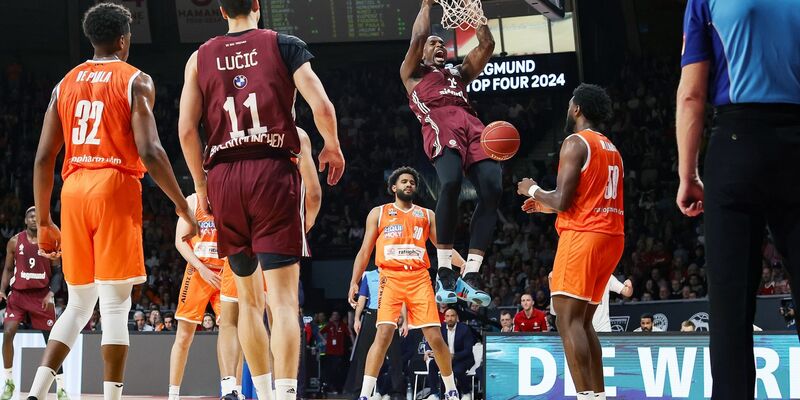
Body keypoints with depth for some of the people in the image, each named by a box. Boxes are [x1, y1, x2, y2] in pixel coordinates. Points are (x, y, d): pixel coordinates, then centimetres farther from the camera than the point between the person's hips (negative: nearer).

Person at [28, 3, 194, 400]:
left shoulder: (65, 84, 15)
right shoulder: (135, 81, 0)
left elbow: (43, 159, 11)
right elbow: (149, 152, -13)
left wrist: (43, 222, 16)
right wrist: (183, 206, -6)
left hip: (73, 189, 5)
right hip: (116, 188, -5)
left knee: (78, 305, 13)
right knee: (115, 304, -3)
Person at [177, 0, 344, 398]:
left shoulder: (201, 57, 11)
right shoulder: (284, 44, 4)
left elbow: (186, 129, 4)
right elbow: (322, 106, -6)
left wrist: (201, 186, 15)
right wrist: (332, 147, 13)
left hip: (223, 178, 3)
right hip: (274, 172, -3)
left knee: (249, 298, 16)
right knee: (283, 296, -7)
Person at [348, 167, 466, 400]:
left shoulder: (427, 215, 18)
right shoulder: (378, 214, 14)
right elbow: (365, 251, 12)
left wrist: (465, 266, -3)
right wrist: (354, 282, 2)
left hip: (419, 278, 2)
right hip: (391, 278, -2)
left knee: (435, 337, -5)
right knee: (384, 333, -18)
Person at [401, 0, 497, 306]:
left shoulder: (459, 73, 40)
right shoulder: (414, 72, 29)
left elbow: (487, 45, 32)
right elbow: (417, 37, 14)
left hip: (471, 124, 5)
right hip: (438, 124, -5)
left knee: (492, 189, -20)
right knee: (450, 183, -33)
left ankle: (471, 274, -21)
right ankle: (444, 272, -29)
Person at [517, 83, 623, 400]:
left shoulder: (576, 143, -7)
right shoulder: (611, 149, 21)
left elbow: (563, 201, -15)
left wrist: (534, 190, 5)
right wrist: (545, 206, 29)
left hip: (584, 235, -9)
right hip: (612, 236, 9)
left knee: (568, 319, -11)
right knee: (582, 321, 15)